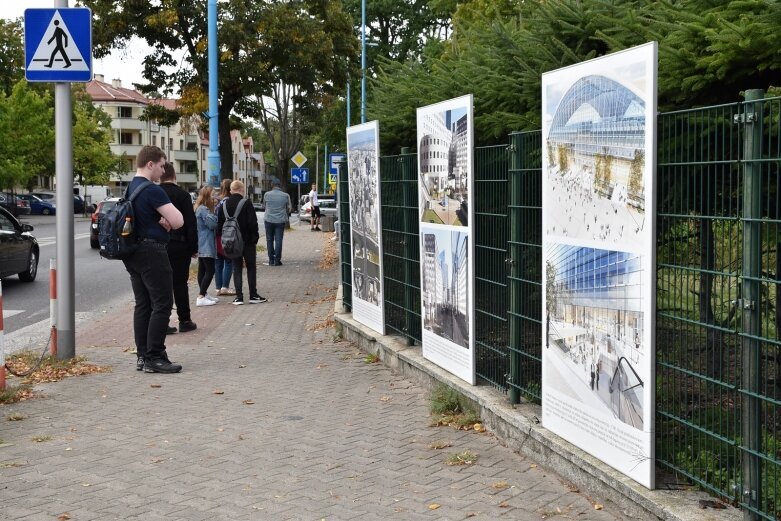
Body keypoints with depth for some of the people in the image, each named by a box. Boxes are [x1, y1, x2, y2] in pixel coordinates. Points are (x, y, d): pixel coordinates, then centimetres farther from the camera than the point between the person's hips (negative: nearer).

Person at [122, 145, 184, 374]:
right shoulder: (152, 190, -17)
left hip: (133, 252, 10)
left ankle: (143, 356, 14)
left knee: (143, 304, 12)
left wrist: (161, 219, -1)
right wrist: (168, 219, 2)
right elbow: (178, 221, -19)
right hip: (152, 251, -10)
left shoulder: (130, 189, 13)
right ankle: (154, 357, -6)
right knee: (162, 305, -5)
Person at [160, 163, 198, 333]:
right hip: (179, 245, -3)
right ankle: (184, 320, 9)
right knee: (180, 283, 4)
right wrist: (193, 247, -3)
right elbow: (191, 223, -8)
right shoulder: (182, 195, -7)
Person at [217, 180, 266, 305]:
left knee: (236, 268, 8)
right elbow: (253, 223, -15)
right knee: (251, 267, 6)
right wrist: (255, 237, -4)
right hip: (247, 241, -4)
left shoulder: (224, 204, 4)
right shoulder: (246, 204, -13)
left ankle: (239, 297, 3)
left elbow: (219, 223, 6)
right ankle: (253, 295, 6)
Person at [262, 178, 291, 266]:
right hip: (280, 221, 0)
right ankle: (277, 260, -1)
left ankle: (271, 260, 10)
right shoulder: (285, 196, -3)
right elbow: (289, 208, 5)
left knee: (269, 240, 10)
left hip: (269, 220, 0)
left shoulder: (267, 195, -3)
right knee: (278, 240, 2)